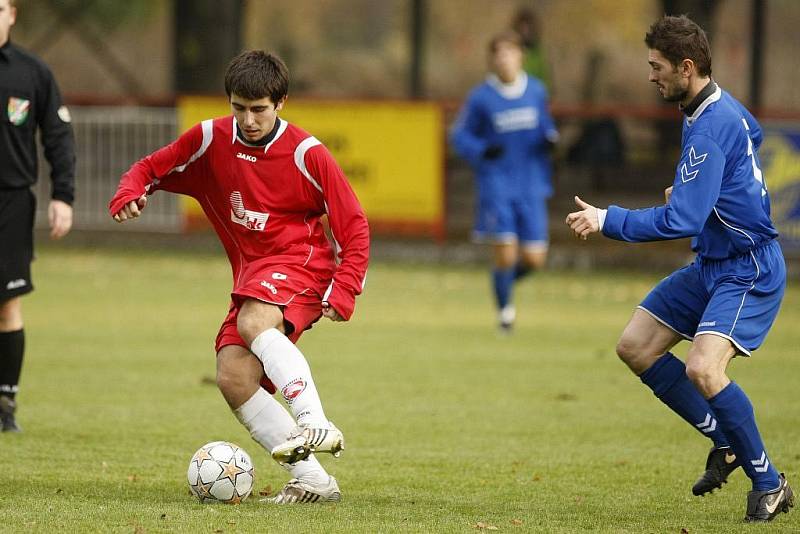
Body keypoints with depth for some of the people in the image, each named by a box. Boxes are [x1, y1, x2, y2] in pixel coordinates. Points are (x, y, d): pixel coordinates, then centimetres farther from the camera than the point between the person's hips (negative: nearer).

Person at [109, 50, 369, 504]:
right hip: (251, 276, 6)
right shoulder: (210, 140, 2)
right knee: (234, 378, -13)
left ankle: (317, 427, -47)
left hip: (300, 263, -6)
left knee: (254, 322, -36)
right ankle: (313, 480, -11)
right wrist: (129, 194, -13)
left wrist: (343, 293, -16)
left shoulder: (308, 155, -9)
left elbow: (355, 228, -5)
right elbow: (151, 169, 11)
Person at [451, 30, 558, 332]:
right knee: (505, 254, -11)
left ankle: (507, 281, 34)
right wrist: (482, 151, -17)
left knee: (534, 259, 0)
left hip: (531, 186, 3)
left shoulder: (536, 91, 6)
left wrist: (550, 138, -2)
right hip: (496, 186, -3)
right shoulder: (480, 98, -4)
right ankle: (504, 308, 13)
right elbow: (459, 135, 2)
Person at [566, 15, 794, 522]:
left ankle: (770, 484, -11)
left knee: (702, 368, -27)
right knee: (636, 346, 8)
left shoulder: (712, 128, -24)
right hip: (712, 265, 11)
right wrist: (692, 191, 26)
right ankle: (727, 443, 16)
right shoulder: (724, 109, 7)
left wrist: (608, 221, -20)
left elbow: (682, 220, -28)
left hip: (749, 273, -11)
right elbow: (753, 135, 32)